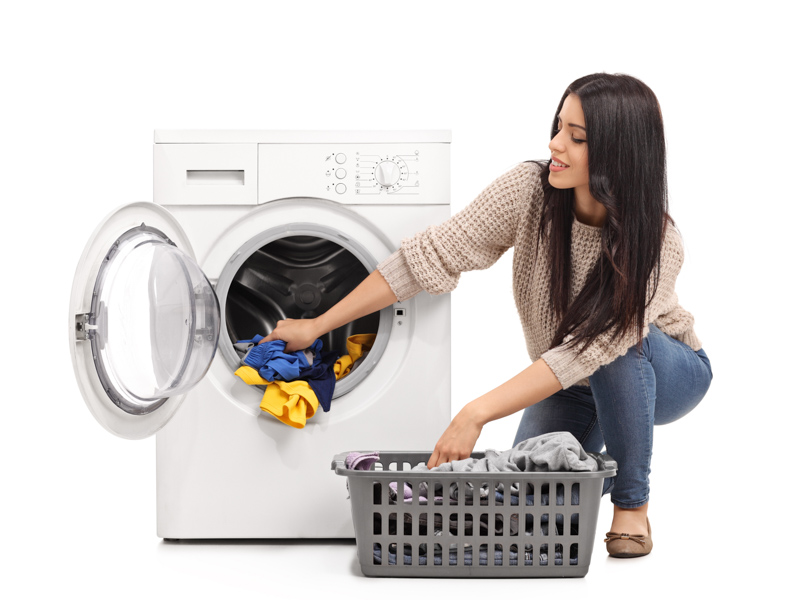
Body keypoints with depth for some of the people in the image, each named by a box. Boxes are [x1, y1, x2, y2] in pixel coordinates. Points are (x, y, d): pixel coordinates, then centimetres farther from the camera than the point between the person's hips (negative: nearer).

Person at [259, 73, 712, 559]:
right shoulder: (530, 190, -24)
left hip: (663, 373, -2)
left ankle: (633, 504, -15)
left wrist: (476, 414, -45)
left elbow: (585, 352, -38)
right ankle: (591, 452, 18)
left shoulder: (656, 244, -33)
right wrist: (318, 325, -23)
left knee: (624, 339, -37)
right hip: (568, 386, 3)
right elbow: (432, 254, -22)